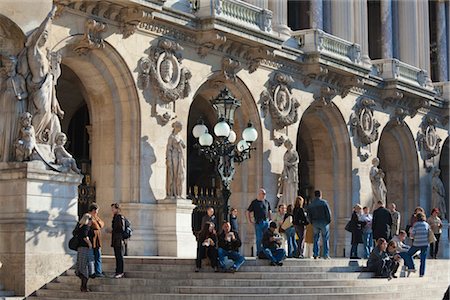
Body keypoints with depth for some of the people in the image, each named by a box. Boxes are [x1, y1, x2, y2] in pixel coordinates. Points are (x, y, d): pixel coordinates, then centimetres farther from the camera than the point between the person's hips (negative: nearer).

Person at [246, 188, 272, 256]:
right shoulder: (254, 202, 0)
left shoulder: (266, 202, 13)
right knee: (259, 238, -4)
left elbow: (269, 211, 25)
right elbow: (248, 212, 3)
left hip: (266, 222, 4)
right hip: (258, 222, -4)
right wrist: (249, 221, -2)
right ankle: (259, 252, 3)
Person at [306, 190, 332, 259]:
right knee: (325, 239, 1)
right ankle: (326, 255, -3)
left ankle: (315, 254, 5)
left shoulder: (311, 204, 8)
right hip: (323, 222, -4)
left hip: (315, 222, 4)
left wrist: (312, 222, 12)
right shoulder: (324, 202, -5)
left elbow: (308, 214, 6)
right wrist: (329, 220, 1)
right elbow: (328, 212, -9)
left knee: (316, 239, 10)